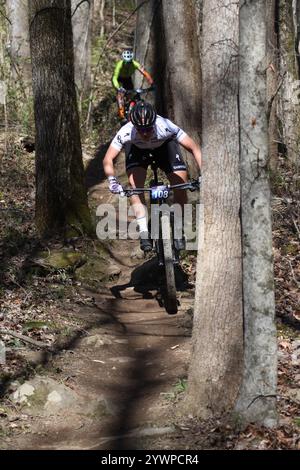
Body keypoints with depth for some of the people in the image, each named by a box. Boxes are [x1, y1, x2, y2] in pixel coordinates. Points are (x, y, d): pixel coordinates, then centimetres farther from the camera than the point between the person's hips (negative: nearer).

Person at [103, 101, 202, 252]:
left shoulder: (166, 127, -40)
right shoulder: (126, 132, -38)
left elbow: (194, 148, -34)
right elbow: (108, 159, -34)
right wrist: (112, 180, -53)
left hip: (164, 145, 0)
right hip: (137, 149, 0)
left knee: (181, 182, -16)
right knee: (135, 183, -24)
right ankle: (144, 232, -18)